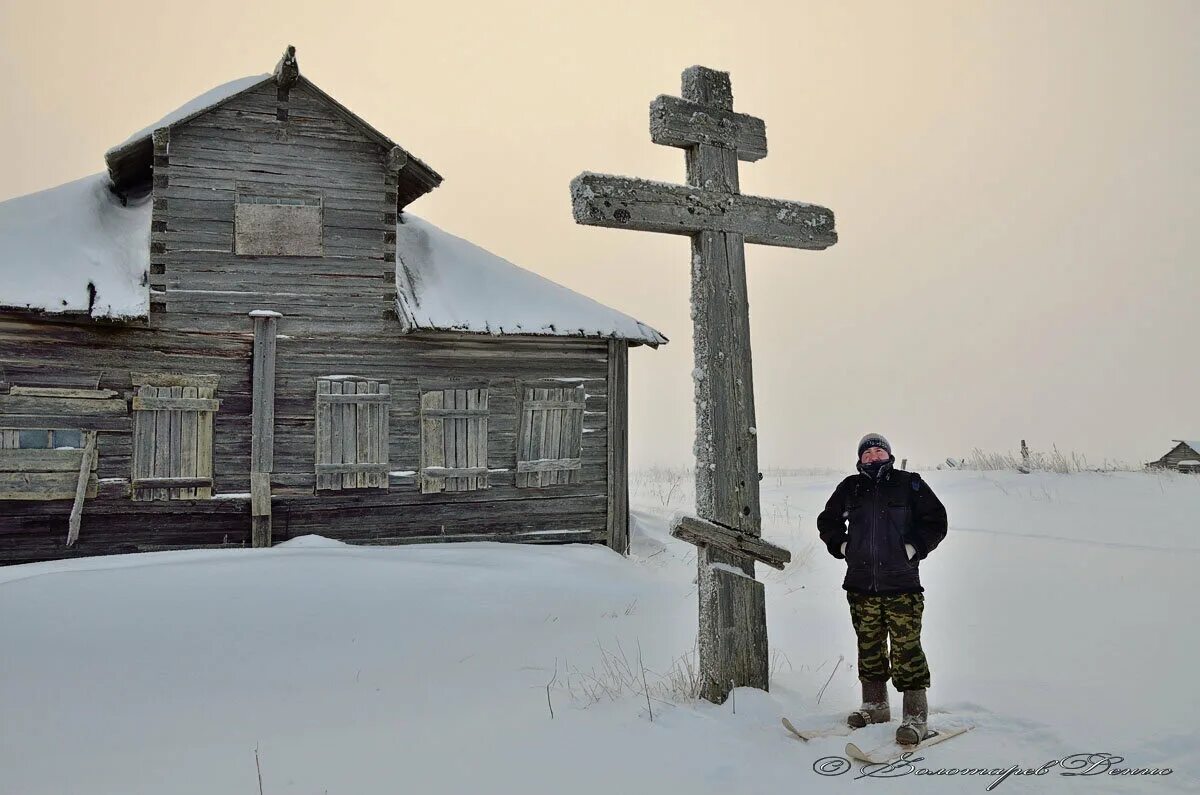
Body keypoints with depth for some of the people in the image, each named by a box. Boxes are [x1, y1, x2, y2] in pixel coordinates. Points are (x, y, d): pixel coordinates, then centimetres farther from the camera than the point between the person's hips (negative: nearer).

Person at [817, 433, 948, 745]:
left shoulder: (909, 484, 3)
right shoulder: (850, 488, 11)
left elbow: (936, 520, 3)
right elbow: (827, 521, 24)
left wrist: (912, 548, -6)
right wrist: (843, 546, 10)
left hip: (901, 583, -4)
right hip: (861, 583, 4)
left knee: (906, 648, -7)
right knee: (869, 647, 12)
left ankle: (916, 716, -1)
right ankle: (875, 705, 25)